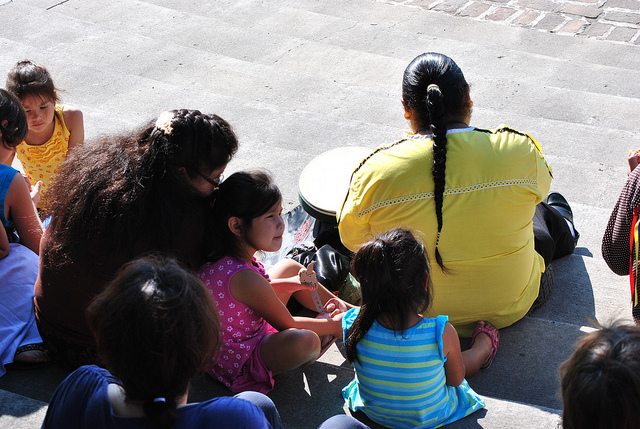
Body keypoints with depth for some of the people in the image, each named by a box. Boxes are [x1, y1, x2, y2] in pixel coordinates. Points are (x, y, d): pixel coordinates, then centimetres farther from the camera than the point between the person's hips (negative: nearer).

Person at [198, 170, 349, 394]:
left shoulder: (223, 254, -9)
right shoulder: (243, 277, -35)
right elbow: (287, 324, -19)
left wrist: (289, 283, -3)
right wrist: (331, 325, -4)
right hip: (238, 364, -10)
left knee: (290, 267, 16)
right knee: (305, 340, -37)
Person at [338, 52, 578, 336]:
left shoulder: (375, 172, -24)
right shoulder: (519, 151, -24)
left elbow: (352, 239, -7)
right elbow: (541, 185, 0)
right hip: (509, 310, 0)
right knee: (540, 214, 31)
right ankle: (563, 232, 68)